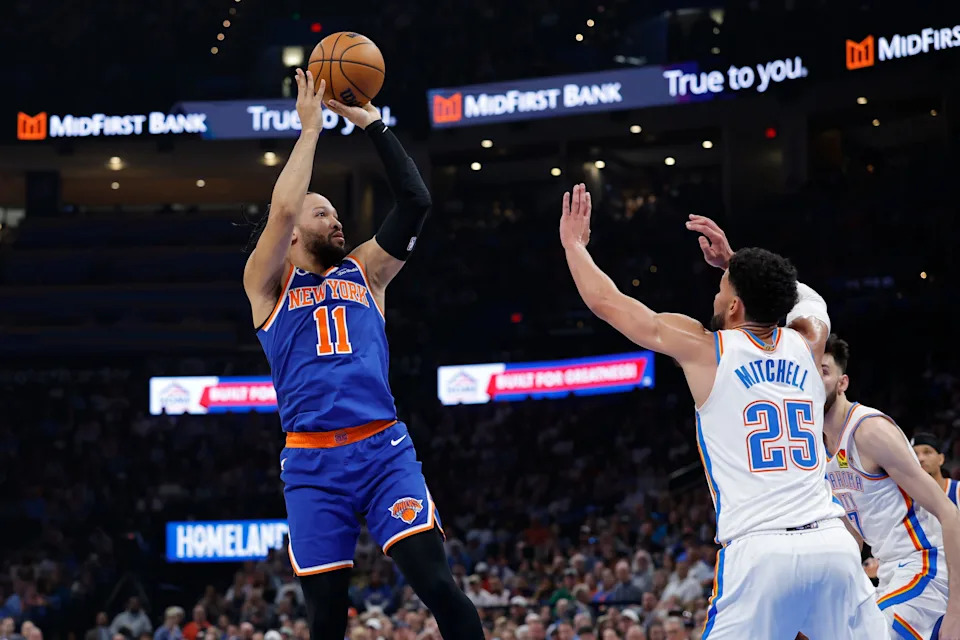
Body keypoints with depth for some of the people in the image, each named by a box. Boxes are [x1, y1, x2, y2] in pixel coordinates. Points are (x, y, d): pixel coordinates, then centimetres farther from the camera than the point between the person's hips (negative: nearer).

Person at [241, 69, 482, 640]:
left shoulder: (364, 271, 19)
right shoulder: (267, 283, 11)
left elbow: (416, 202, 10)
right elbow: (282, 208, -7)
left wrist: (374, 125, 7)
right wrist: (310, 129, 1)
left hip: (384, 447, 2)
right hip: (313, 462, -2)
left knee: (438, 583, -15)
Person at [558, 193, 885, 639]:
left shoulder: (704, 348, 4)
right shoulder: (806, 343, 14)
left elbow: (605, 301, 15)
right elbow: (802, 297, 41)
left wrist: (572, 242, 30)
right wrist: (732, 262, 41)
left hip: (759, 551, -4)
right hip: (832, 544, 4)